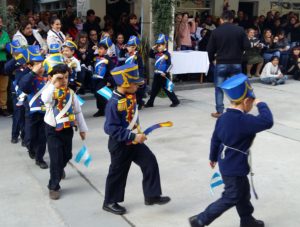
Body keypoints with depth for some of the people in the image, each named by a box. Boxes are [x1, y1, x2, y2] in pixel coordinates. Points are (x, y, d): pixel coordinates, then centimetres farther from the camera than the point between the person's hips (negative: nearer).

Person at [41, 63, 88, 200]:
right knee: (55, 158, -6)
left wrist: (82, 129, 11)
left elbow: (77, 112, 8)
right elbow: (45, 99, -40)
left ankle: (60, 169, 55)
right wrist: (52, 83, -45)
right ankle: (53, 186, 10)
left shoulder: (71, 93, 0)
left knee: (67, 155, 20)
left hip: (67, 129, 5)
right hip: (53, 130, -5)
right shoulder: (49, 92, -14)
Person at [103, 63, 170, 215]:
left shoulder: (131, 96, -1)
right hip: (120, 145, -8)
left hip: (134, 141, 8)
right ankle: (109, 202, 28)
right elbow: (111, 128, -30)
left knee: (150, 161, 3)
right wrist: (133, 136, -30)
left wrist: (137, 135, 18)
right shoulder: (114, 103, -27)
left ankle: (152, 196, 14)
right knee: (118, 173, 7)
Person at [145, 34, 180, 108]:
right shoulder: (157, 54, 8)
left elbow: (169, 65, -16)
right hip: (157, 74, 7)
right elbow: (150, 55, 21)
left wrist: (165, 73, -22)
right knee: (154, 89, 12)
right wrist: (153, 48, 6)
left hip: (163, 75, -7)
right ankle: (150, 103, 19)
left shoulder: (166, 54, -13)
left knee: (167, 88, -1)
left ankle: (175, 101, 12)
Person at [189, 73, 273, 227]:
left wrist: (213, 158, 21)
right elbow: (267, 122, -33)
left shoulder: (224, 117, -1)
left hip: (226, 165, 9)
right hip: (235, 169, -9)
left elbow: (215, 139, 8)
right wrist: (261, 105, -16)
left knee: (243, 193, 25)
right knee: (231, 198, 6)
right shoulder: (245, 121, -28)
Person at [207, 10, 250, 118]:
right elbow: (247, 46, -4)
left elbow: (210, 49, -3)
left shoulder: (216, 31, -5)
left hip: (221, 63, -1)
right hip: (236, 63, 1)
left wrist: (212, 60, 15)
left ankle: (219, 111, 8)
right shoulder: (240, 30, -2)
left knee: (219, 88, 8)